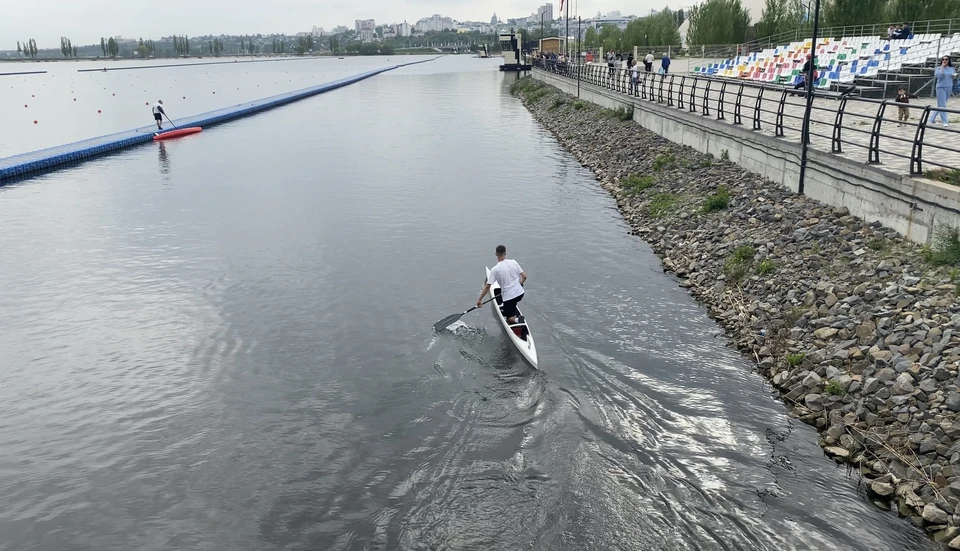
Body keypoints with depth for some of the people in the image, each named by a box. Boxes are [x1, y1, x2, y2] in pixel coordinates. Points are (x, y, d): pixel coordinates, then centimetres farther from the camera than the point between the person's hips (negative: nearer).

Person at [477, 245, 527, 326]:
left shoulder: (495, 269, -13)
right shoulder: (513, 262, -2)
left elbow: (487, 286, -12)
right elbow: (524, 276, 2)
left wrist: (479, 299, -4)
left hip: (509, 297, -5)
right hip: (520, 293, 5)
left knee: (509, 319, 11)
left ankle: (516, 319, -16)